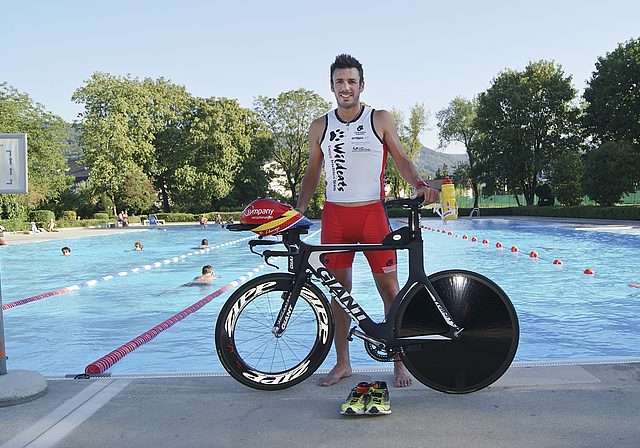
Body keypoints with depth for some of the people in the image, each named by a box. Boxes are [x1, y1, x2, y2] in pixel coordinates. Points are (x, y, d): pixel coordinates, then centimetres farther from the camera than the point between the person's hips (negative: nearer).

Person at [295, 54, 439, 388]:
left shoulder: (380, 120, 4)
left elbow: (401, 159, 6)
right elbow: (312, 173, 15)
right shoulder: (320, 127, 9)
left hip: (372, 212, -2)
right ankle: (342, 363, 18)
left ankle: (399, 363, 11)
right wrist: (297, 211, 6)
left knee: (388, 287, -2)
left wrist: (419, 185, -12)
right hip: (334, 214, 2)